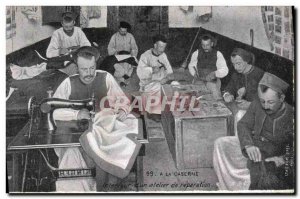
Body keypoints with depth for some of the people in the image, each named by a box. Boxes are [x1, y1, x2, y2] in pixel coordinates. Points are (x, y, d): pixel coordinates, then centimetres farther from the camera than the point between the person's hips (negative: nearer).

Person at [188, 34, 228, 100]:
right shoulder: (196, 53, 5)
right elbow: (191, 66, 21)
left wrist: (214, 73, -17)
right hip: (199, 80, 1)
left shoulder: (217, 54, 1)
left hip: (213, 81, -1)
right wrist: (194, 73, 1)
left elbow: (224, 70, 1)